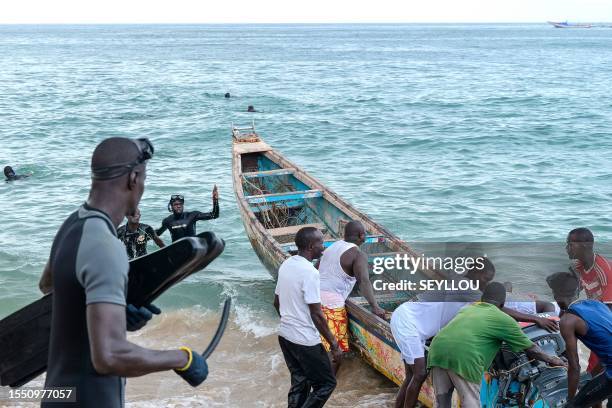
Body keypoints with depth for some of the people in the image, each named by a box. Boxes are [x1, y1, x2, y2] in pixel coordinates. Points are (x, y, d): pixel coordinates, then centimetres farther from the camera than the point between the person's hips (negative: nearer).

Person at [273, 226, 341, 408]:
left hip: (285, 336, 8)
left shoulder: (286, 265, 5)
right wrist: (334, 344, -13)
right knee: (326, 383, 7)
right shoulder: (310, 272, -21)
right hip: (306, 341, -8)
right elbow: (316, 314, -21)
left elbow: (277, 302, 15)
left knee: (299, 383, 17)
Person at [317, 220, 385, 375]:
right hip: (332, 302, -8)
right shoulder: (358, 255, -7)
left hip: (314, 296, 9)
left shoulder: (333, 246, 17)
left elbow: (316, 270, 26)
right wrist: (375, 306, -27)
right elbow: (364, 281, -21)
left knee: (320, 346, 23)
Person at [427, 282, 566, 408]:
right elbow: (530, 348, 23)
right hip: (464, 357, -5)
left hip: (437, 348, 6)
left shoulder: (467, 309, 31)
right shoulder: (502, 319, 15)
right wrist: (551, 359, 40)